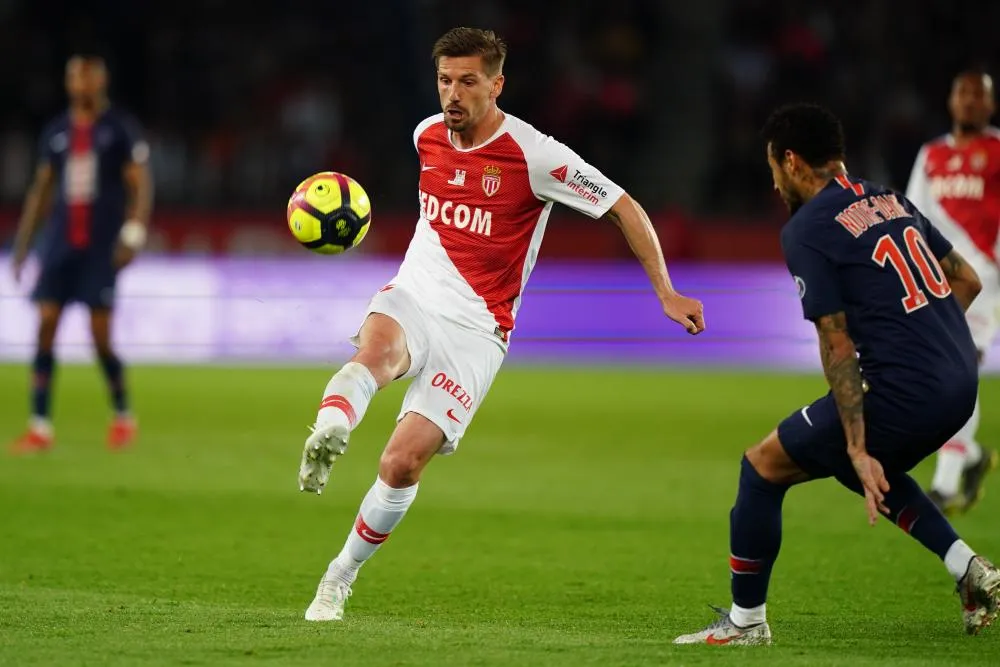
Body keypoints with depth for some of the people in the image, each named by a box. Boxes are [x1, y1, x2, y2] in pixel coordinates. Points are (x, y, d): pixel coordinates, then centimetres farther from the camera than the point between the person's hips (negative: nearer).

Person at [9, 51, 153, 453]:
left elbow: (140, 186, -2)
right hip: (60, 242, 4)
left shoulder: (121, 129, -1)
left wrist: (132, 235, -13)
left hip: (102, 246, -4)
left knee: (100, 335, -6)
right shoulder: (56, 132, 11)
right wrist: (22, 242, 13)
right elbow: (41, 190, 17)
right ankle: (40, 427, -5)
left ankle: (122, 416, 16)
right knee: (45, 326, -6)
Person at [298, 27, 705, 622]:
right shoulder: (427, 135, 6)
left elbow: (625, 208, -5)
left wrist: (666, 292, -5)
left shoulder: (535, 155, -12)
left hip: (474, 330, -3)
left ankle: (340, 579, 4)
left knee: (403, 463, -15)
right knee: (378, 350, -37)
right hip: (411, 299, 3)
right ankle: (326, 437, -66)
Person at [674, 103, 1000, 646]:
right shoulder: (890, 201, 14)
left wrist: (858, 449, -12)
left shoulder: (806, 230, -8)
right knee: (868, 467, 34)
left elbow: (837, 344, -12)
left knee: (763, 465, 6)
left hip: (905, 393, -8)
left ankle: (745, 622, 14)